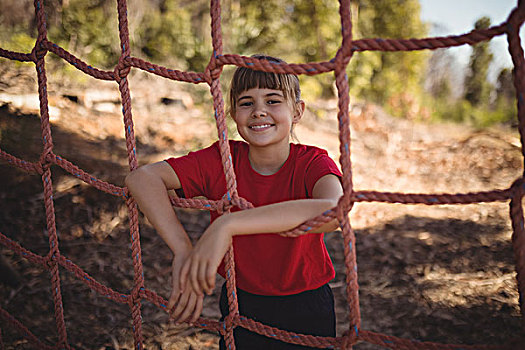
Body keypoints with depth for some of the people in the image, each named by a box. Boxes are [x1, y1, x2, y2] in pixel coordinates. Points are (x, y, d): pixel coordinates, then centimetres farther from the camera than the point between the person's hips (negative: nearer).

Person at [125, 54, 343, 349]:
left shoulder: (313, 162, -20)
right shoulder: (221, 160, -13)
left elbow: (333, 211, -42)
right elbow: (142, 177, -22)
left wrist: (227, 224, -48)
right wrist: (183, 252, -35)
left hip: (306, 311, -1)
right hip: (240, 305, 2)